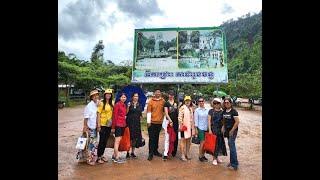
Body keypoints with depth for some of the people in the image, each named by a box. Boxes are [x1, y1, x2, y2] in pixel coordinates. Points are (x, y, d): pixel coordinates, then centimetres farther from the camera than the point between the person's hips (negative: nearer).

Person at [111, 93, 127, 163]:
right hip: (118, 124, -8)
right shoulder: (117, 104, -11)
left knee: (119, 140, 14)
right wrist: (113, 127, -13)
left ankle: (114, 156, 27)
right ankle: (116, 158, 6)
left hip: (123, 125, 8)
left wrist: (125, 124, 9)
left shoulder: (124, 105, 12)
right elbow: (114, 116, -12)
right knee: (117, 140, -2)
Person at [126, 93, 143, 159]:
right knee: (129, 137, -2)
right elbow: (126, 113, -9)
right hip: (130, 122, -4)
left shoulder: (139, 105, 11)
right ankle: (128, 152, 11)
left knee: (135, 138, 8)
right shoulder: (129, 104, -2)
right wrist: (128, 107, -22)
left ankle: (132, 152, 20)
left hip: (137, 123, 4)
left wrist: (140, 117, 2)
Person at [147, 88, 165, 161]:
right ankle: (151, 153, 8)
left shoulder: (163, 101, 6)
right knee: (151, 138, 1)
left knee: (156, 137, 14)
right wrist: (148, 122, -10)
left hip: (159, 122, 3)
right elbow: (148, 112, -5)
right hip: (152, 122, -3)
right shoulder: (151, 101, -2)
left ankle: (155, 151, 27)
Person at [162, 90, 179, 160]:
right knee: (167, 138, -4)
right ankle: (165, 154, -2)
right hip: (168, 121, -3)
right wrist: (170, 121, -13)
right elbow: (166, 113, -4)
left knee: (175, 137, 10)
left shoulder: (176, 102, 9)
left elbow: (178, 111, 14)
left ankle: (174, 151, 27)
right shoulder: (166, 103, 1)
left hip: (176, 121, 3)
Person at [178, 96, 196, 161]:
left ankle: (187, 154, 27)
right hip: (184, 126, -7)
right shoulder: (182, 108, -9)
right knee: (183, 140, 0)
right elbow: (180, 117, -15)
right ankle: (182, 155, 8)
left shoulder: (191, 108, 13)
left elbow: (192, 118, 17)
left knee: (188, 140, 14)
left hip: (190, 127, 7)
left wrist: (193, 126, 15)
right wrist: (181, 125, -20)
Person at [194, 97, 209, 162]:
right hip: (200, 128, -4)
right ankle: (200, 156, 12)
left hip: (206, 128, 4)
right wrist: (196, 129, -7)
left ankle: (203, 155, 23)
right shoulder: (197, 110, -4)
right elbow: (196, 120, -5)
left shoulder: (207, 110, 6)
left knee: (205, 143, 8)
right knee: (202, 142, -2)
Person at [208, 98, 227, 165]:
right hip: (213, 129, -3)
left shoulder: (222, 111, 6)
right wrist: (210, 129, -10)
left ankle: (217, 157, 24)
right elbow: (209, 121, -4)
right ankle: (214, 158, 12)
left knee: (220, 143, 8)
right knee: (213, 143, 0)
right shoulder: (211, 111, -2)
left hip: (220, 129, 3)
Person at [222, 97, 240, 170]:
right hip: (227, 131, 6)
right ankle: (233, 162, 25)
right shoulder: (224, 111, 7)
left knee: (231, 145, -7)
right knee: (230, 145, 13)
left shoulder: (234, 111, -12)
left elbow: (237, 122, -16)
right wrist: (223, 127, 5)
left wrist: (232, 131, -15)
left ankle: (234, 164, 4)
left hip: (233, 131, -6)